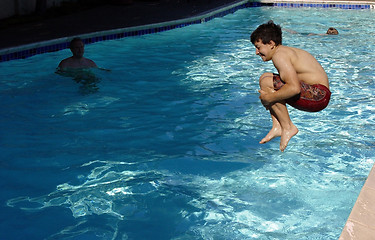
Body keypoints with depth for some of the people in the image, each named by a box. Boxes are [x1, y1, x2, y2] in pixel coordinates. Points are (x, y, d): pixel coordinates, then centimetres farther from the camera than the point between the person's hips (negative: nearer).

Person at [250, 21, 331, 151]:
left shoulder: (279, 55, -15)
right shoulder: (287, 50, 17)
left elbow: (294, 88, -27)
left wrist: (269, 98, -16)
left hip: (318, 96, -11)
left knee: (265, 80, -19)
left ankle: (288, 127, -11)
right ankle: (277, 126, 6)